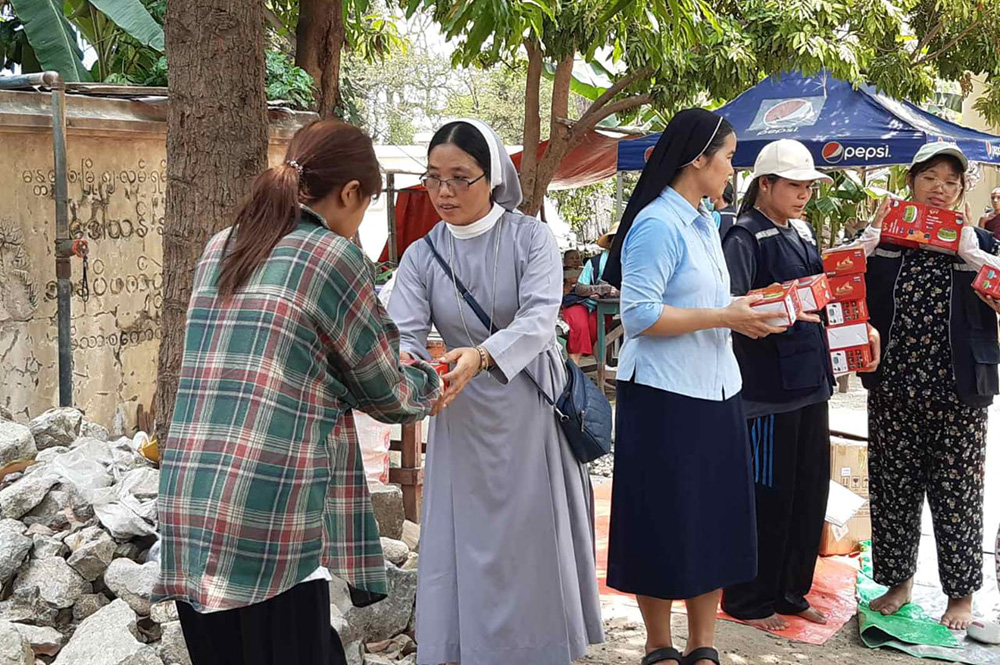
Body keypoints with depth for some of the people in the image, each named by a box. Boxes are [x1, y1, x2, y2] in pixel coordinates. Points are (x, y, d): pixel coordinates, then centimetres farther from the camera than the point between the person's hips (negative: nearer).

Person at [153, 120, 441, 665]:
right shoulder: (334, 257, -7)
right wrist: (429, 381, 24)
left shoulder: (218, 251, 13)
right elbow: (388, 395, 2)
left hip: (184, 516, 7)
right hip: (268, 529, -7)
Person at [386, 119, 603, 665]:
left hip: (533, 412, -2)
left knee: (536, 545, 7)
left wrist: (482, 355, -40)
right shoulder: (422, 256, 2)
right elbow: (403, 331, -10)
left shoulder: (531, 238, -7)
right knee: (465, 549, 4)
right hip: (463, 419, 2)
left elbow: (539, 318, -22)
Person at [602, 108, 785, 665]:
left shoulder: (705, 223, 13)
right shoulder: (656, 224, -15)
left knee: (715, 520, 12)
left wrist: (743, 306, 4)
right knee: (666, 526, 4)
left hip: (716, 390, 9)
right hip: (666, 395, -9)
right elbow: (639, 316, -21)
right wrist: (723, 317, -19)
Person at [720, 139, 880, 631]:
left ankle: (791, 590, 27)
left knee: (810, 489, 13)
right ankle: (749, 601, 14)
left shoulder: (802, 233, 15)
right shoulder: (746, 237, -11)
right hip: (767, 384, -8)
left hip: (809, 378, 9)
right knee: (768, 494, -1)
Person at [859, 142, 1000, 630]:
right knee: (892, 486, 9)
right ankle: (898, 581, 26)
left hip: (958, 392, -1)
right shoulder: (885, 237, 6)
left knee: (956, 492, 4)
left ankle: (961, 593, 19)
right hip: (893, 387, 2)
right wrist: (873, 238, -10)